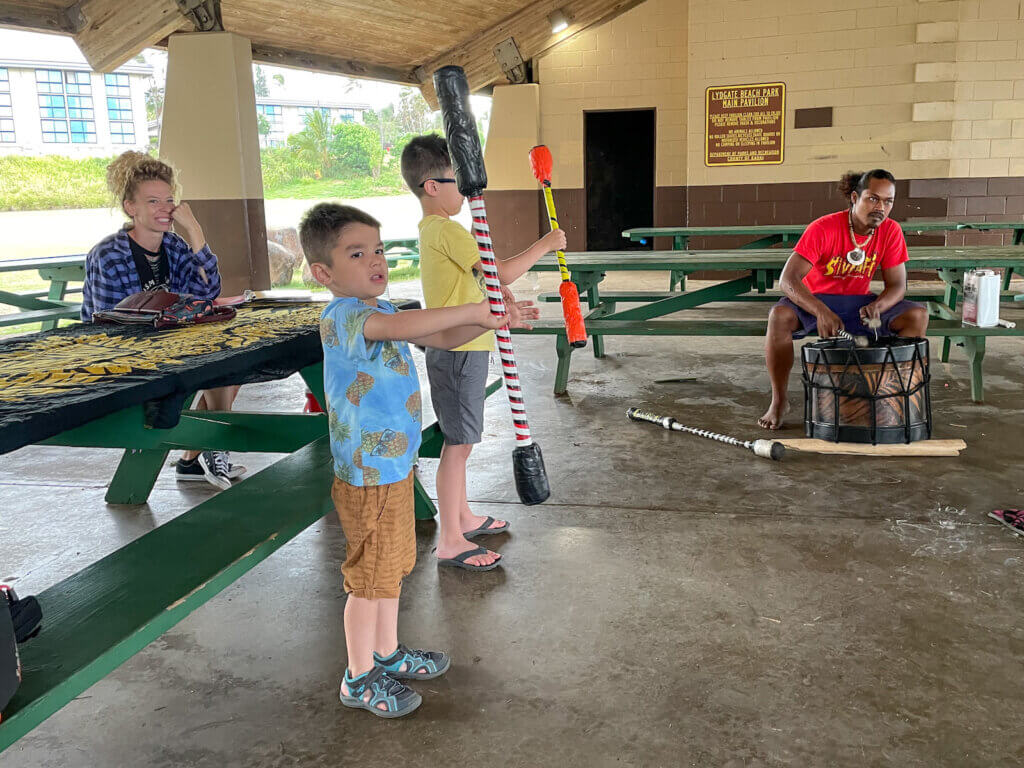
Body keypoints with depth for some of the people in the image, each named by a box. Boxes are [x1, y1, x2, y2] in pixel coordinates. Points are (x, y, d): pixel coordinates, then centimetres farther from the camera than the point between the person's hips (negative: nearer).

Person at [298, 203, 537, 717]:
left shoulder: (379, 312, 8)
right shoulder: (340, 316, -22)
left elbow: (444, 338, 13)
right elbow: (397, 326, -42)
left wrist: (490, 320, -5)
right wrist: (472, 310, -37)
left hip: (394, 466, 9)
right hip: (368, 479, -9)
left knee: (392, 568, 23)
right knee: (370, 578, 7)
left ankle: (387, 653, 42)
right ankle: (359, 678, 26)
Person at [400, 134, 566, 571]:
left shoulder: (433, 228, 13)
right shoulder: (447, 230, -20)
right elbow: (503, 273, -23)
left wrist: (497, 289, 7)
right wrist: (546, 244, -11)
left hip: (462, 347, 10)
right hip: (458, 351, -10)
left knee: (459, 439, 19)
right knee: (458, 443, -4)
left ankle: (463, 517, 33)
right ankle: (450, 541, 5)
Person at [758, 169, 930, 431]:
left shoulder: (891, 231, -9)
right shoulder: (823, 229, -22)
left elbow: (897, 285, -7)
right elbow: (788, 279, -28)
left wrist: (877, 307, -31)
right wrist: (821, 311, -44)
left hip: (859, 303, 4)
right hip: (816, 300, -3)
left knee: (918, 315, -19)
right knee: (779, 316, -36)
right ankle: (779, 400, -19)